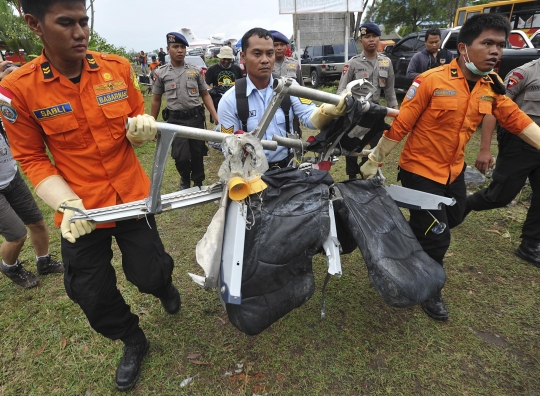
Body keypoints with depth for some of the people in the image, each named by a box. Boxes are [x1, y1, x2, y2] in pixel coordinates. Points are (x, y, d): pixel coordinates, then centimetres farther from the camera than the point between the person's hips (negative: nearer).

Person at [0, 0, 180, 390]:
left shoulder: (118, 68, -6)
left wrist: (143, 128, -19)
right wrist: (67, 205, -19)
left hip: (133, 197, 1)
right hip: (80, 210, 0)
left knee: (148, 275, 10)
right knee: (93, 296, 12)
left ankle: (164, 283, 52)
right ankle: (133, 342, 43)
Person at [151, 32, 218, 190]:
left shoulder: (195, 70, 4)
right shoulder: (161, 73, 3)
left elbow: (205, 95, 8)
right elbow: (156, 100, 10)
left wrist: (216, 116, -3)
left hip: (196, 117, 1)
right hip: (175, 119, -1)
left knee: (197, 155, 9)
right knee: (181, 156, -8)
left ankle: (198, 185, 29)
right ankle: (185, 179, 24)